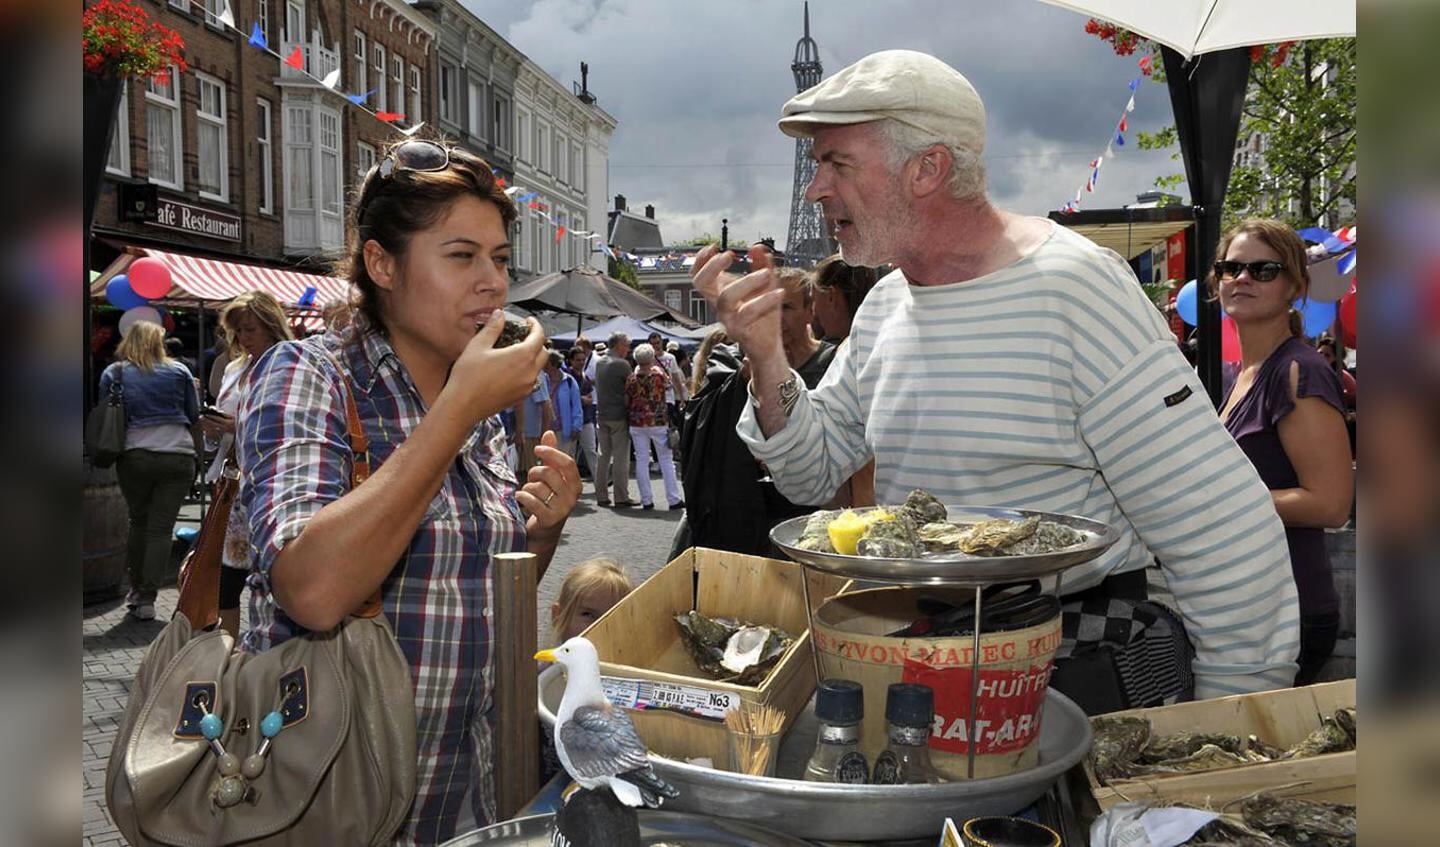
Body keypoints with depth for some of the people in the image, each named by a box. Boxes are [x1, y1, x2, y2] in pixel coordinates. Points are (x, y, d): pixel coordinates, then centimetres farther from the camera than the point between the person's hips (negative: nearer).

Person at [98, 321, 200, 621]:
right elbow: (194, 415, 13)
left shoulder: (113, 373, 8)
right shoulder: (179, 372, 7)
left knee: (138, 522, 17)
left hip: (134, 455, 1)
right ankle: (147, 598, -1)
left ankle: (136, 590, 23)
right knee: (161, 528, 1)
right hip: (179, 456, -1)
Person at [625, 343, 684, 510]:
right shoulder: (659, 375, -7)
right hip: (658, 422, -1)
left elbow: (627, 403, 1)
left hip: (637, 424, 1)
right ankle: (674, 499, 6)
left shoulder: (631, 379, -3)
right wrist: (657, 366, 23)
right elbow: (668, 382, 15)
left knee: (641, 461, 6)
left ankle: (646, 500, 5)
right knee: (666, 460, 6)